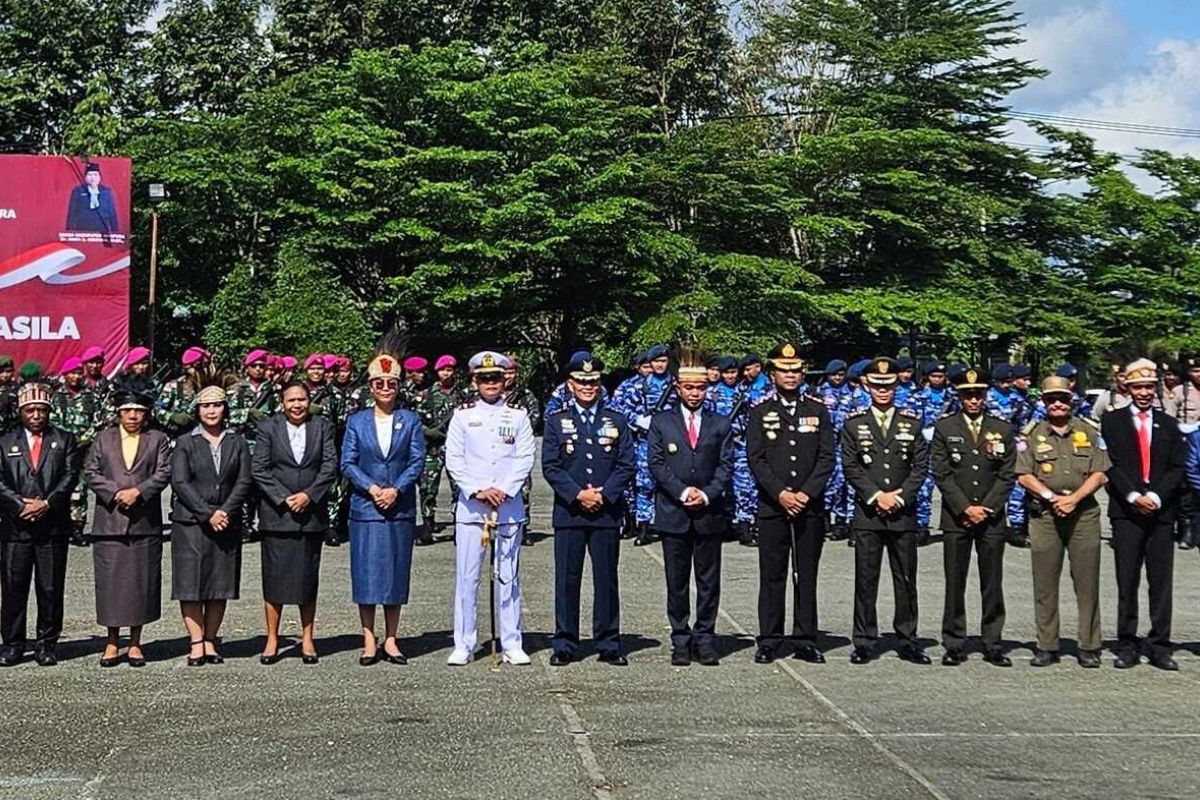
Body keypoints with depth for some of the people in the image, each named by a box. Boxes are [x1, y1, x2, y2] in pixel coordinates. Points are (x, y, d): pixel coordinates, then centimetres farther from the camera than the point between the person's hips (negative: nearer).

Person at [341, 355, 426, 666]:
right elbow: (347, 463, 1)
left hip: (400, 509, 0)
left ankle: (391, 639, 11)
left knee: (396, 573, 4)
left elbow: (417, 462, 0)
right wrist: (372, 488, -12)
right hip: (365, 508, 0)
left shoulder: (411, 421, 6)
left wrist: (396, 490, -13)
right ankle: (369, 640, 7)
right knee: (366, 573, 0)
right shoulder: (357, 422, 7)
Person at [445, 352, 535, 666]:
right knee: (467, 577, 1)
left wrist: (503, 490, -12)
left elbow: (526, 459, 1)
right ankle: (463, 645, 7)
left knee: (508, 577, 5)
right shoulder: (462, 415, 5)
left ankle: (512, 644, 11)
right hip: (470, 507, 0)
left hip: (509, 507, 1)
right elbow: (453, 460, -1)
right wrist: (478, 491, -12)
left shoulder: (518, 415, 7)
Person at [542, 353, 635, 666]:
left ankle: (608, 644, 11)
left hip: (607, 511, 1)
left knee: (606, 579, 4)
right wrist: (577, 494, -12)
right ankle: (565, 645, 8)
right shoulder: (557, 422, 7)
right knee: (567, 579, 1)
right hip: (568, 512, -1)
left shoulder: (616, 422, 10)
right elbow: (550, 466, 0)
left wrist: (604, 494, -9)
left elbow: (627, 465, 4)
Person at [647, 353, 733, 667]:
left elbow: (726, 465, 4)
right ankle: (681, 641, 9)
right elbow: (656, 463, -1)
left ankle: (705, 638, 11)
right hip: (673, 513, -1)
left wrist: (707, 494, -11)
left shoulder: (720, 424, 10)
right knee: (677, 582, 3)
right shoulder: (661, 422, 7)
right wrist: (682, 492, -12)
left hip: (709, 513, 1)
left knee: (709, 581, 4)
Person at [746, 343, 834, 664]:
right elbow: (755, 459, -2)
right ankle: (769, 641, 7)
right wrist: (781, 494, -12)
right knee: (772, 575, 1)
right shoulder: (760, 412, 5)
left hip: (811, 506, 1)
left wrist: (806, 493, -9)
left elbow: (827, 458, 2)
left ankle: (805, 641, 10)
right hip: (772, 506, -1)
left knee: (807, 575, 5)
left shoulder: (818, 410, 8)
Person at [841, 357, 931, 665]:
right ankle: (864, 642, 7)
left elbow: (921, 466, 3)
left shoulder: (913, 423, 8)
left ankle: (908, 641, 12)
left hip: (903, 513, 1)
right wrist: (876, 496, -11)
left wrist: (898, 496, -9)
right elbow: (850, 467, 0)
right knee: (865, 580, 1)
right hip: (866, 513, -1)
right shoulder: (853, 423, 5)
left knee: (906, 579, 5)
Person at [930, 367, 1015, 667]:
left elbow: (1007, 475, 4)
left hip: (992, 517, 1)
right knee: (955, 583, -1)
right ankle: (954, 645, 5)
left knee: (992, 583, 3)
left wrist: (986, 508, -6)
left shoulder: (1003, 430, 8)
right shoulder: (944, 428, 4)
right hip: (956, 517, -1)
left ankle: (993, 644, 10)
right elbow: (942, 474, -1)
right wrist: (965, 508, -9)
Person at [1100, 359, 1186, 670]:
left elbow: (1177, 468, 6)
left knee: (1161, 582, 2)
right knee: (1127, 582, 0)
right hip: (1125, 511, -2)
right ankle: (1127, 646, 5)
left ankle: (1160, 647, 7)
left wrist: (1156, 497, -9)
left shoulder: (1169, 425, 14)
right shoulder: (1112, 422, 8)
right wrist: (1133, 496, -12)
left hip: (1161, 510, 2)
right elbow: (1110, 465, -1)